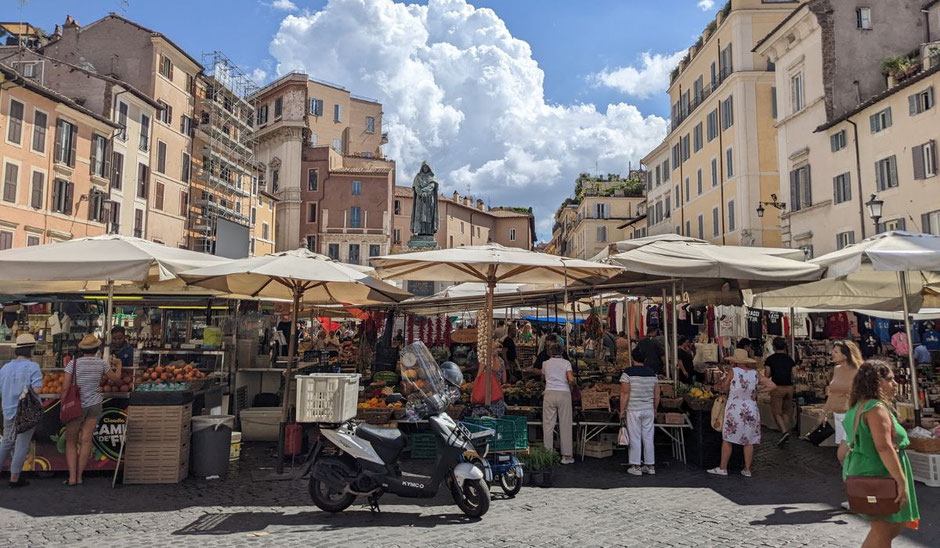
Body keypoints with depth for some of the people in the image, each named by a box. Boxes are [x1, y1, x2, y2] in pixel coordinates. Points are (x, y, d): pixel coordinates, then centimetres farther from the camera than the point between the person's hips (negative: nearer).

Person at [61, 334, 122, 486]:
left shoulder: (73, 363, -8)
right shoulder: (101, 363, -1)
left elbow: (65, 388, -9)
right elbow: (116, 378, 15)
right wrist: (118, 364, 32)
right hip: (95, 404, 2)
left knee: (71, 441, 8)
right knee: (86, 440, 6)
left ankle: (72, 477, 2)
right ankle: (79, 476, 10)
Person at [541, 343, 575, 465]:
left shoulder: (545, 363, 10)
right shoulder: (566, 363, 4)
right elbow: (571, 380, -8)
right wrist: (570, 386, 11)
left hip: (549, 393, 1)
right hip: (564, 393, -1)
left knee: (548, 425, 4)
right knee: (565, 425, 3)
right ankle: (567, 456, 6)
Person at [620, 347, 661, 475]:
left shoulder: (628, 373, -9)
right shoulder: (652, 373, 6)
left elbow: (625, 394, -13)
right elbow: (657, 394, 9)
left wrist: (622, 411, -7)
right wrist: (655, 409, 18)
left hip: (633, 410, -4)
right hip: (649, 410, 4)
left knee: (635, 438, 1)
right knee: (648, 437, 10)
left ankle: (636, 466, 4)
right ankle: (650, 466, 16)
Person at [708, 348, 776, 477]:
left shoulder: (732, 371, -10)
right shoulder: (755, 373, 1)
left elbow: (724, 389, -2)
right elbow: (772, 386, 3)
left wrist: (724, 380, 14)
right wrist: (756, 390, 10)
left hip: (734, 410, -4)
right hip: (751, 410, 4)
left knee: (727, 439, 5)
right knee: (749, 441, 10)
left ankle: (723, 468, 11)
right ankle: (747, 470, 15)